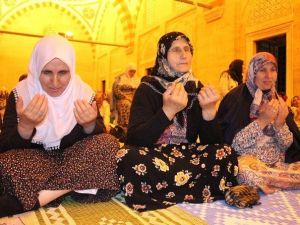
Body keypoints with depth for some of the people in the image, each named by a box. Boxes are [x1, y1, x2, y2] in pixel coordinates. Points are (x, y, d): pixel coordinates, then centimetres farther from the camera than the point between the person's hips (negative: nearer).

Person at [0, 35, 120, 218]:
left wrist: (90, 125, -27)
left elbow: (100, 140, -4)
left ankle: (37, 197, -27)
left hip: (72, 159, 3)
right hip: (34, 160, -2)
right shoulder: (20, 94, -8)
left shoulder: (84, 92, -5)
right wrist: (26, 125, -32)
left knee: (109, 144, -26)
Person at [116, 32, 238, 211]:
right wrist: (168, 111, -30)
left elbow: (212, 142, -3)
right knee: (127, 157, -36)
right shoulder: (148, 89, -7)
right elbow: (134, 140, -19)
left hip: (187, 157, 3)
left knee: (226, 154, -24)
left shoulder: (198, 89, 3)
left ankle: (164, 193, -11)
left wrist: (209, 110, -22)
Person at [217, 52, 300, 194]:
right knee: (247, 172, -35)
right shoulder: (235, 98, -9)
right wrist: (262, 120, -20)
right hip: (247, 162, -4)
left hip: (277, 165, 4)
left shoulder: (277, 101, 7)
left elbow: (287, 145, 3)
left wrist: (280, 123, -16)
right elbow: (233, 143, -15)